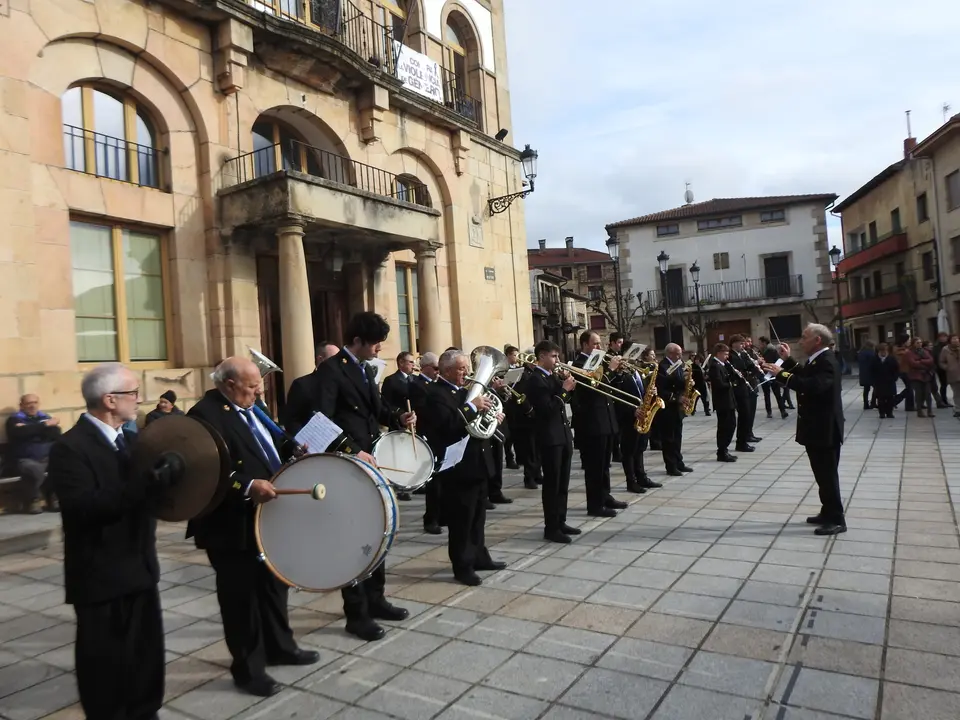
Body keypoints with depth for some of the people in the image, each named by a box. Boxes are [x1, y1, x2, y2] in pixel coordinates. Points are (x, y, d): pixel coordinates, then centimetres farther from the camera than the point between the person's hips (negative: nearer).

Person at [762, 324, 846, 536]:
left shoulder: (827, 361, -21)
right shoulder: (817, 359, 12)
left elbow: (813, 386, -36)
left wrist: (781, 374, -34)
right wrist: (788, 360, 14)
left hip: (825, 428, -10)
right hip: (816, 427, 10)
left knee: (828, 474, -2)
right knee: (822, 474, 17)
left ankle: (837, 520, 6)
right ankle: (828, 513, 28)